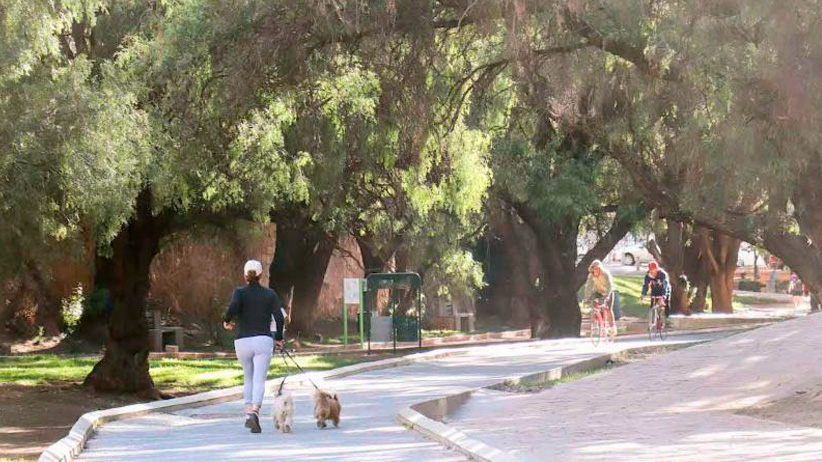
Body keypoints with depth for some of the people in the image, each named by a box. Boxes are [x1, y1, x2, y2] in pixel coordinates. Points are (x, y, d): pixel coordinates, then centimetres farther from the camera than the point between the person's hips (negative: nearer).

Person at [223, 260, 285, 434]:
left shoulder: (239, 292, 1)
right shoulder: (270, 294, 4)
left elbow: (233, 307, -19)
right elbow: (279, 317, -3)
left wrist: (226, 321, 1)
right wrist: (279, 337, 12)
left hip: (242, 341, 1)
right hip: (263, 341, -1)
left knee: (248, 377, 22)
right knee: (259, 380, -6)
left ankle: (249, 412, 15)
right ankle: (254, 413, -28)